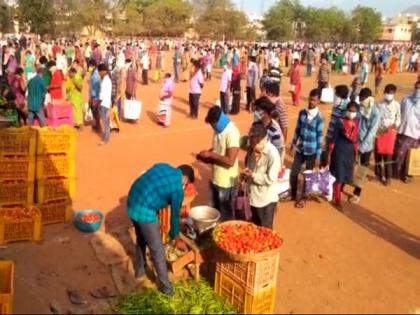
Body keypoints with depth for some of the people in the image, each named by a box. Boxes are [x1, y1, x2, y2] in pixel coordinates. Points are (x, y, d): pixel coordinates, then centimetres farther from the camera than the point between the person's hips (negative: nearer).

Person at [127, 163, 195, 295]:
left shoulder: (163, 166, 12)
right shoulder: (178, 189, -6)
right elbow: (175, 215, 4)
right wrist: (176, 238, 19)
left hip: (132, 204, 8)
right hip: (145, 212, -8)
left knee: (141, 239, 28)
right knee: (158, 251, 6)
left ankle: (140, 272, 46)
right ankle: (166, 287, 19)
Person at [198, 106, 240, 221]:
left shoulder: (232, 132, -24)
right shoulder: (219, 130, 3)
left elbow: (230, 161, -28)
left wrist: (210, 154, -22)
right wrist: (207, 155, -2)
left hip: (226, 181, -8)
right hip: (215, 178, 8)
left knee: (225, 214, 9)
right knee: (215, 209, 23)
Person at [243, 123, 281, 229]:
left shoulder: (272, 154, -25)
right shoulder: (252, 149, -3)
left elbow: (270, 179, -24)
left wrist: (252, 175, -20)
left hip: (266, 200, -7)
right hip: (254, 196, 7)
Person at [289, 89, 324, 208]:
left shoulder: (319, 117, -13)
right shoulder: (302, 113, -1)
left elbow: (320, 137, -11)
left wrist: (318, 156, -10)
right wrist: (293, 145, 11)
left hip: (311, 151, -4)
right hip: (300, 149, 4)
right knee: (293, 172, 7)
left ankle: (303, 198, 28)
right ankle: (293, 194, 30)